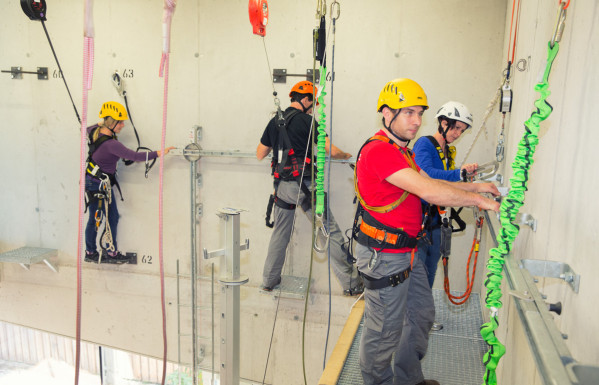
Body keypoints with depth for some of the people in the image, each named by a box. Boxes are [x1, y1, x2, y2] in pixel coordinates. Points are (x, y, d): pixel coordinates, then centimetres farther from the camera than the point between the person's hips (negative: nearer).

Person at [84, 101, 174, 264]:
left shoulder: (95, 131, -2)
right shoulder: (111, 144, -28)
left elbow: (86, 129, 24)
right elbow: (135, 156, -34)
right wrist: (159, 153, -36)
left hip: (90, 181, 9)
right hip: (101, 184, -9)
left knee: (94, 218, 17)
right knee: (112, 218, 6)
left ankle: (90, 252, 29)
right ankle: (111, 253, 19)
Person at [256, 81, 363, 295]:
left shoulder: (275, 122, 12)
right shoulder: (306, 120, -5)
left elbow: (260, 155, 18)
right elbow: (331, 151, -9)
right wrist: (346, 155, 11)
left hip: (282, 187, 6)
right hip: (303, 185, -6)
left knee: (280, 234, 18)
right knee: (331, 232, -1)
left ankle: (269, 281, 28)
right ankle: (351, 284, 2)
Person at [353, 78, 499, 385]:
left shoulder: (400, 151, 14)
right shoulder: (378, 150, -22)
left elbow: (429, 184, 14)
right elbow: (428, 191, -27)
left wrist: (474, 186, 4)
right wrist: (477, 200, -18)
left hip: (405, 252, 11)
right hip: (383, 256, -11)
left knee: (422, 313, 23)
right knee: (384, 330, 6)